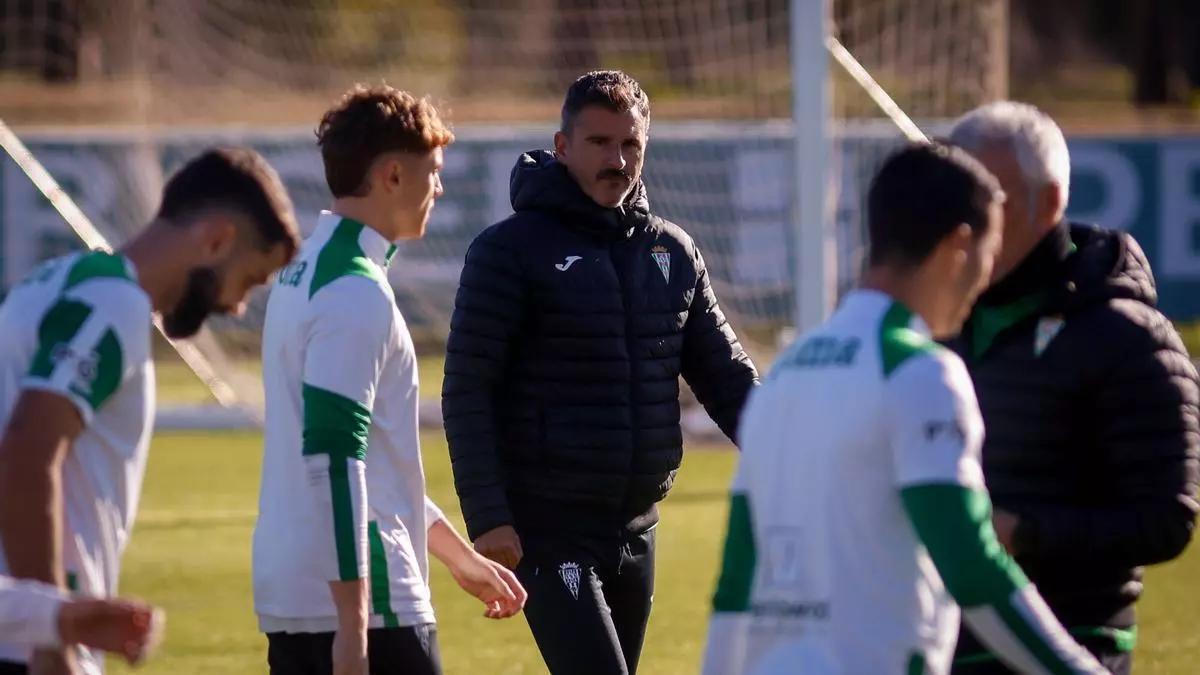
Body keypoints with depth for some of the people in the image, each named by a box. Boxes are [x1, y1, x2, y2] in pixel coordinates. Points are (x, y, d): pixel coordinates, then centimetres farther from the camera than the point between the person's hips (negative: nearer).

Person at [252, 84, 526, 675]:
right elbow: (332, 457, -21)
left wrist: (458, 554, 30)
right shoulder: (356, 294, -14)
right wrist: (352, 625, -23)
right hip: (365, 601, -9)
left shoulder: (305, 273, 17)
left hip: (288, 597, 9)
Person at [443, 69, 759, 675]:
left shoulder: (673, 252, 11)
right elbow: (467, 392, -9)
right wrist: (487, 517, -17)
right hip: (547, 529, -6)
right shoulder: (511, 250, -6)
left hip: (636, 528, 6)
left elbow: (728, 377, 12)